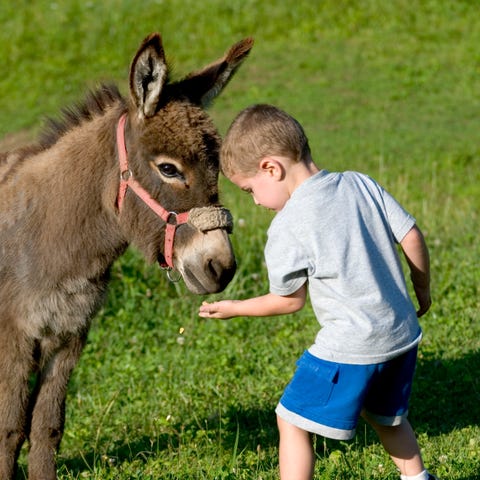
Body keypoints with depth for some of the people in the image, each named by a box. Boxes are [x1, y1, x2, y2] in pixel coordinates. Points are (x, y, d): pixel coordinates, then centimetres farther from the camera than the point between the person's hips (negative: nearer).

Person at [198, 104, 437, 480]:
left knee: (292, 420, 6)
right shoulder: (361, 184, 2)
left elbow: (290, 300, -5)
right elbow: (412, 237, 3)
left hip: (349, 349, -7)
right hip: (403, 335, 7)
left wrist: (234, 308, 11)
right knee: (386, 417, 30)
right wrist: (423, 290, 20)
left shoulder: (287, 227, -13)